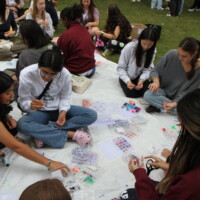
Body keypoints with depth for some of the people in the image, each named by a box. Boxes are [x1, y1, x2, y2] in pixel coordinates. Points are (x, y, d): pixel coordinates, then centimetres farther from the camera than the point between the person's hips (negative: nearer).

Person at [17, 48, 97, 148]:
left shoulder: (65, 74, -19)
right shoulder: (27, 74, -21)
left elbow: (65, 97, -4)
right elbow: (23, 101, -14)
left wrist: (63, 111, -24)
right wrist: (31, 105, -38)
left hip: (58, 109, 2)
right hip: (39, 112, -2)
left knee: (92, 115, -17)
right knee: (21, 125, -35)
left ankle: (42, 133, -23)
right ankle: (70, 134, -26)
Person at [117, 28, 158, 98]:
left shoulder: (152, 51, -11)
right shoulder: (129, 47, -25)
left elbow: (148, 69, -10)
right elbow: (120, 68, -18)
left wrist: (142, 80, -30)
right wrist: (127, 81, -32)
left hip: (140, 76, 3)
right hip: (127, 77, -2)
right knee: (132, 94, -25)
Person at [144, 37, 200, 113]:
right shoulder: (171, 55, -18)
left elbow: (187, 92, -15)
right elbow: (156, 70, -5)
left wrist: (175, 103, -30)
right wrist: (156, 82, -26)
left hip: (180, 98, 0)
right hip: (163, 90, 0)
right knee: (147, 95, -31)